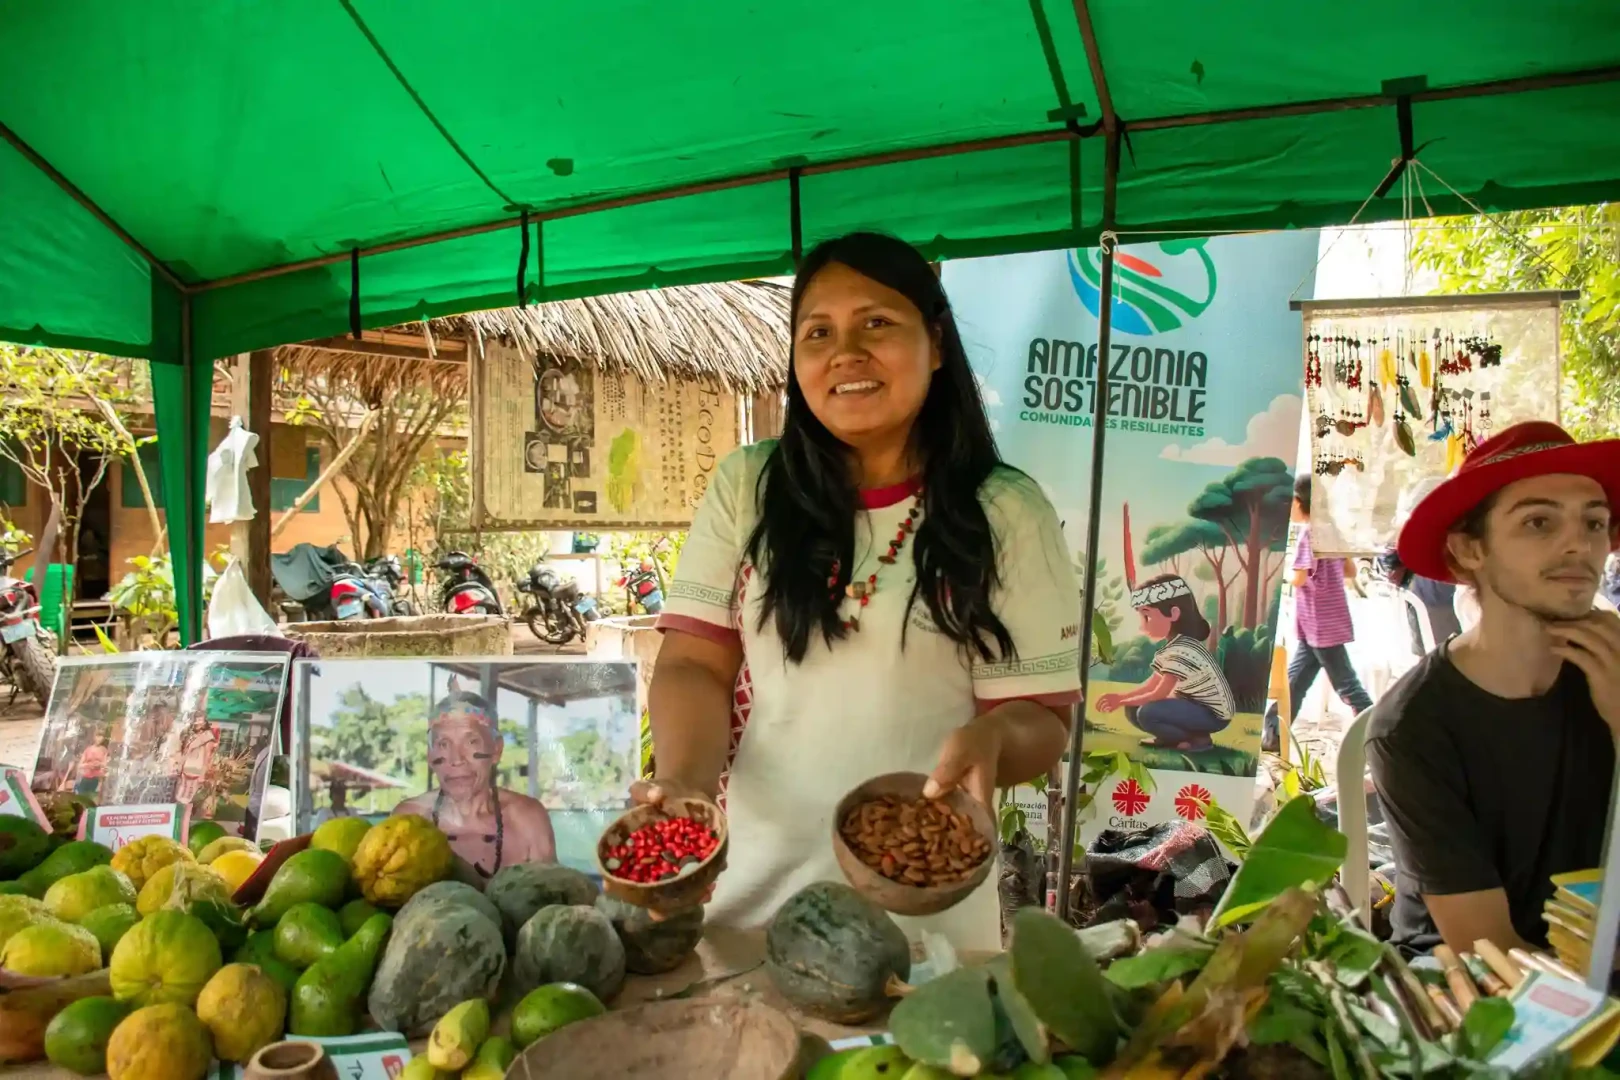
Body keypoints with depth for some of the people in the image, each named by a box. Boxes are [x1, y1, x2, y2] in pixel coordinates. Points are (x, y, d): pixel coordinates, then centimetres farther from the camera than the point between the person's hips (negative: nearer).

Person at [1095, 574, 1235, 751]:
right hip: (1196, 706, 10)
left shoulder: (1182, 650, -25)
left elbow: (1160, 694, -24)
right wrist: (1120, 697, -2)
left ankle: (1199, 738, -9)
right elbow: (1153, 684, 10)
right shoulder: (1173, 645, 8)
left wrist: (1122, 701, -11)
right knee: (1134, 711, 2)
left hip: (1213, 714, -9)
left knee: (1147, 713, -28)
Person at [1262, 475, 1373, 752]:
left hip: (1322, 625, -9)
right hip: (1317, 626, 9)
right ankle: (1273, 736, 17)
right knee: (1293, 681, 12)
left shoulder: (1310, 531, -16)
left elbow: (1299, 578, -22)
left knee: (1346, 686, -2)